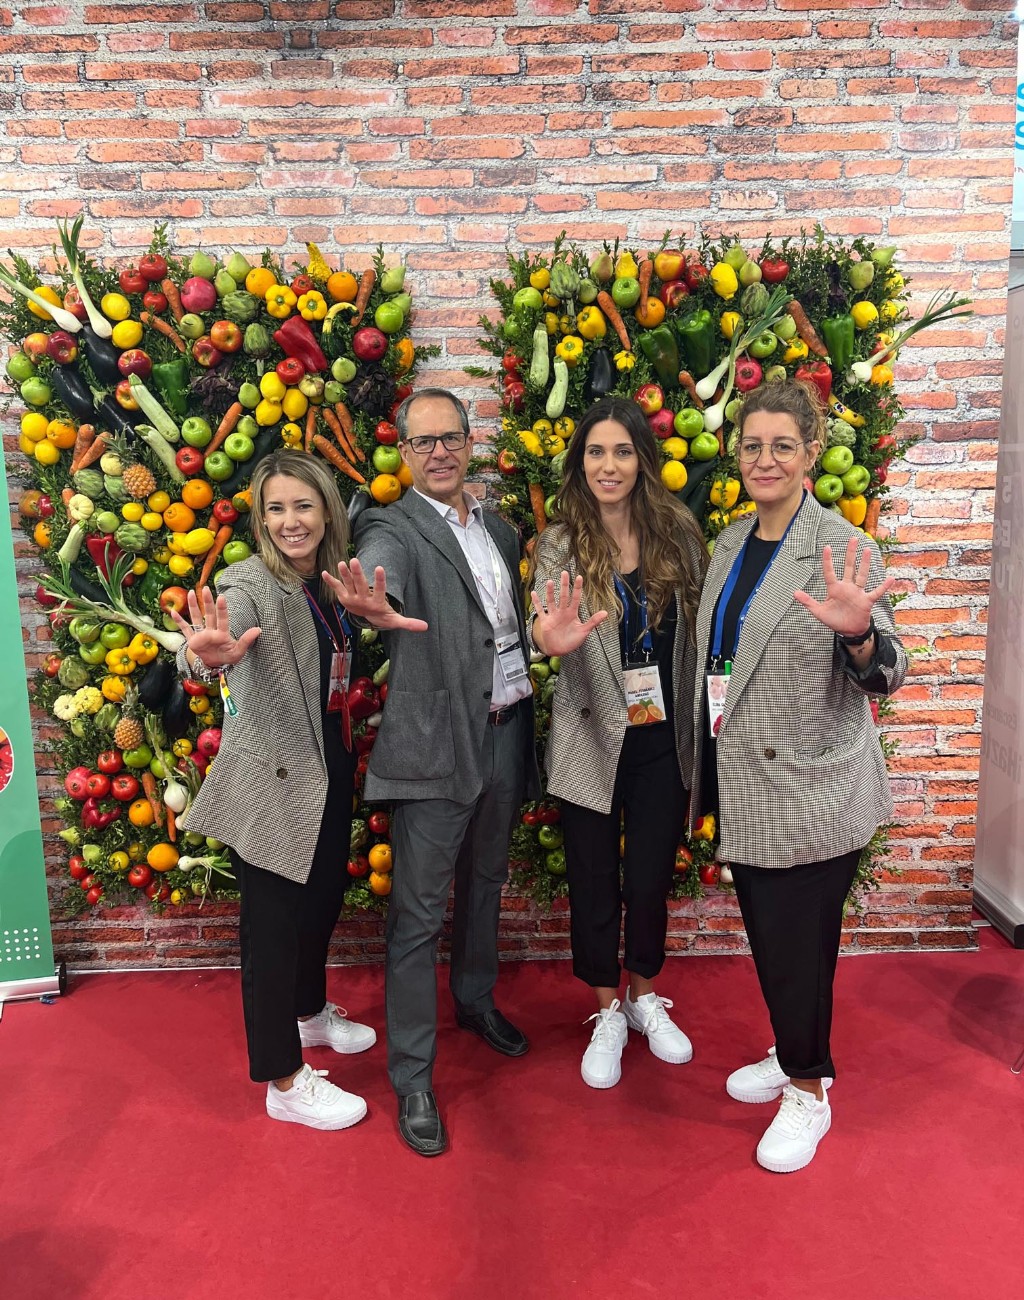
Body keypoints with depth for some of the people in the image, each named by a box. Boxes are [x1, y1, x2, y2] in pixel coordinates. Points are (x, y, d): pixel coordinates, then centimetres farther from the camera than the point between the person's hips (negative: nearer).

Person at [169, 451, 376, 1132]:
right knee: (275, 921, 4)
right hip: (269, 783, -8)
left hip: (329, 771, 8)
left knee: (323, 897, 22)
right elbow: (218, 636, -39)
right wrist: (210, 654, -58)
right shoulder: (249, 582, -16)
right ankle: (284, 1081, 21)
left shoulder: (330, 586, 6)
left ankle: (309, 1012, 48)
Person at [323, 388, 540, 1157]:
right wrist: (372, 607, -57)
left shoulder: (501, 530, 11)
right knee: (420, 913, 1)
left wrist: (529, 713, 9)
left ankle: (476, 1000, 45)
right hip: (436, 741, -6)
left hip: (506, 731, 7)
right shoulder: (394, 529, -9)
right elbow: (379, 574, -33)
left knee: (486, 882, 22)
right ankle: (414, 1078, 15)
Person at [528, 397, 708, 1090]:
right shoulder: (560, 545, -6)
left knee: (651, 880, 12)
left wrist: (703, 729, 1)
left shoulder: (678, 532, -1)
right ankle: (608, 1013, 35)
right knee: (595, 883, 11)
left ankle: (645, 998, 40)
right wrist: (553, 638, -46)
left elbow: (701, 634, 3)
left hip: (665, 741, 1)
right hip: (592, 741, -1)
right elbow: (549, 624, -22)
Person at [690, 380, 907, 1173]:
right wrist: (708, 767, 15)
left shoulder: (842, 548, -14)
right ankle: (791, 1056, 43)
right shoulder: (731, 544, 7)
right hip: (742, 782, 7)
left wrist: (858, 634, -39)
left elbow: (886, 674, -17)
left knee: (799, 942, 6)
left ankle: (810, 1091, 29)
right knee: (766, 932, 20)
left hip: (809, 788, -6)